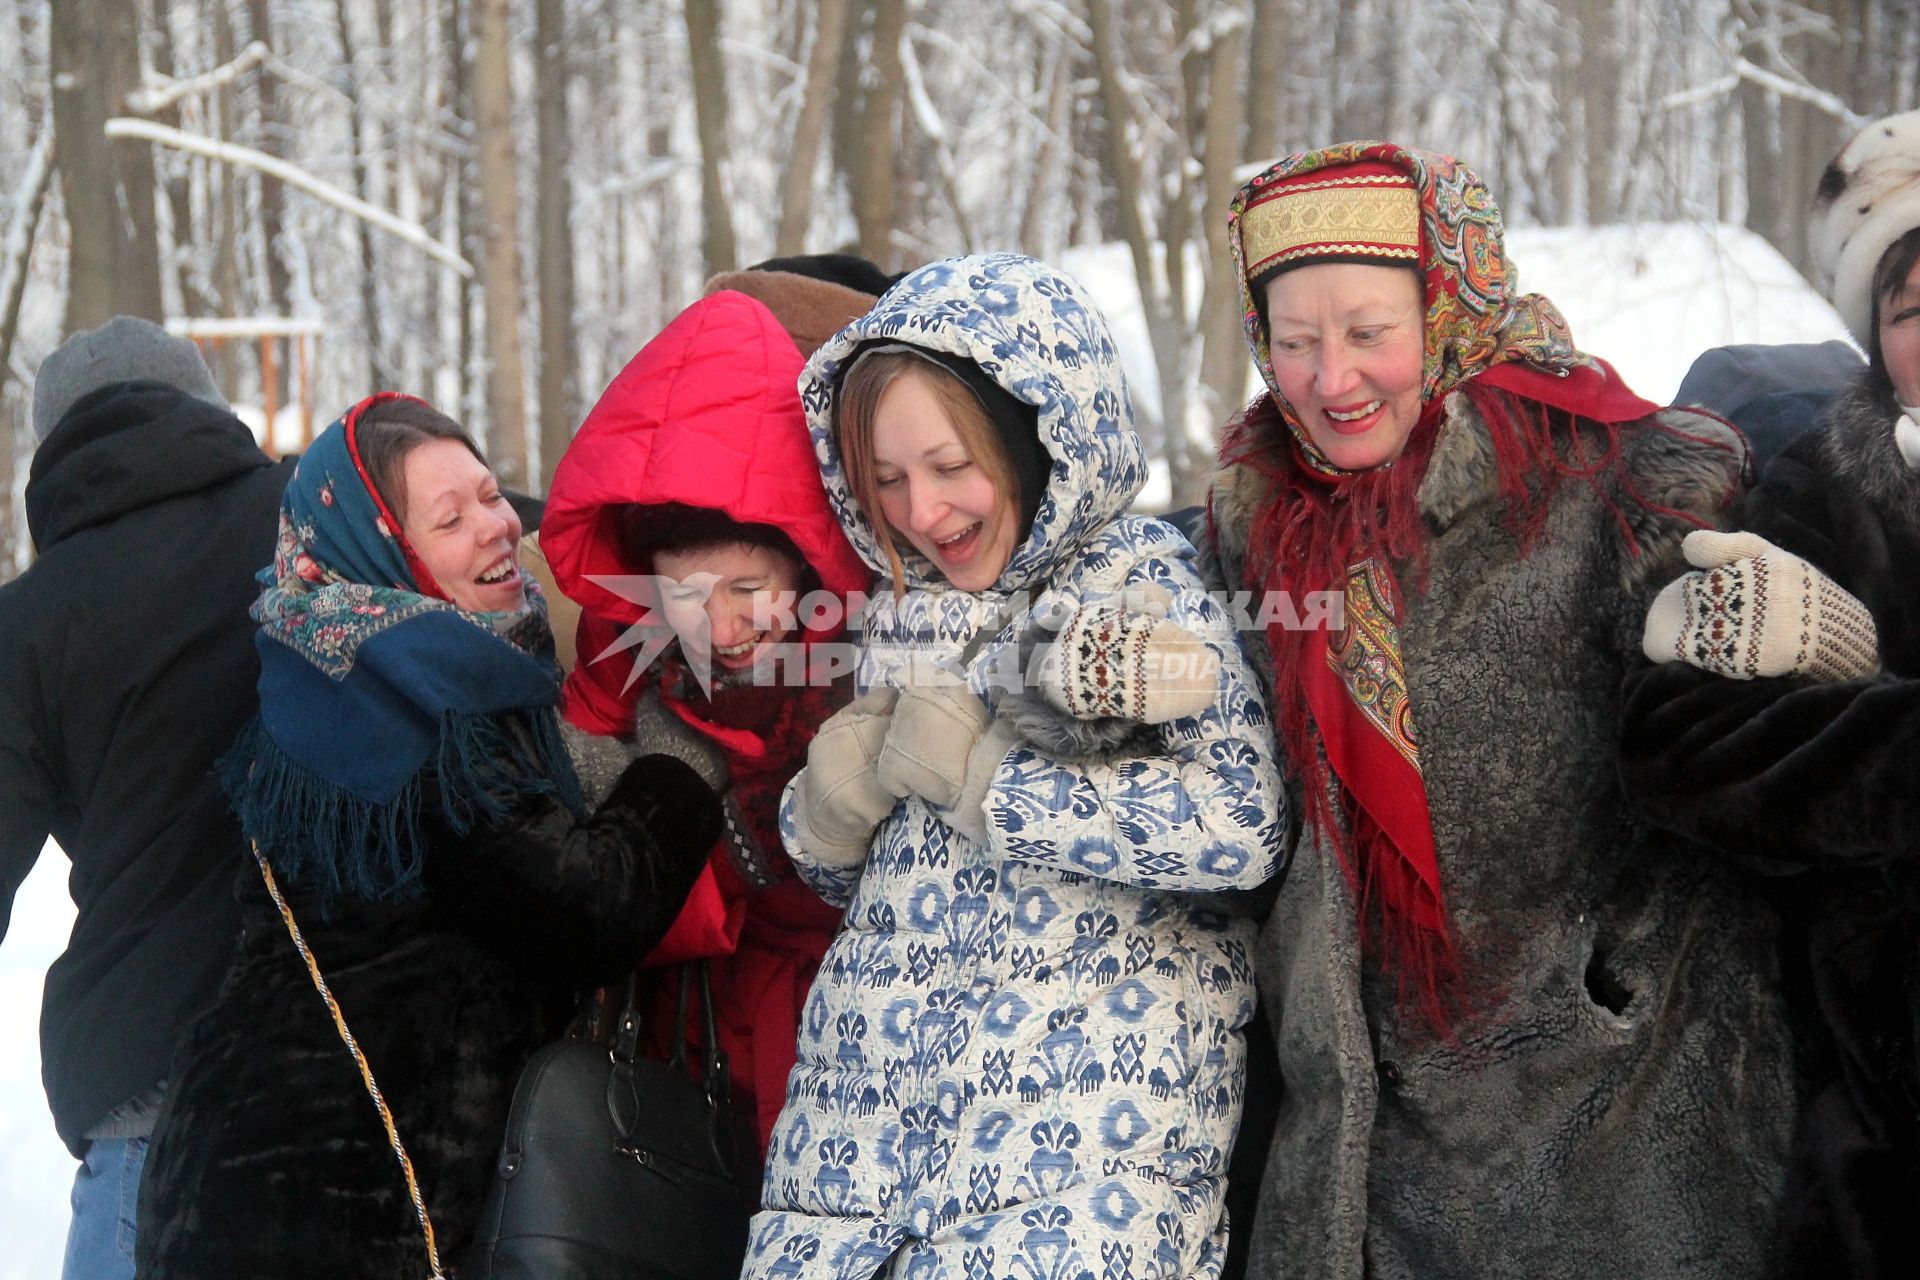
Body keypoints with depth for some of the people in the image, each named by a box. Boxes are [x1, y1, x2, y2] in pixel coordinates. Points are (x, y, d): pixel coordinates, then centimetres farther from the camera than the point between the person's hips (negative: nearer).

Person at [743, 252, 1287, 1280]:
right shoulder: (901, 609, 13)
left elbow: (1241, 825, -20)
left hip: (1077, 1127, -5)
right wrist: (831, 798, -3)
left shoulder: (1142, 585, -5)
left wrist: (975, 774, -13)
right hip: (866, 1111, 6)